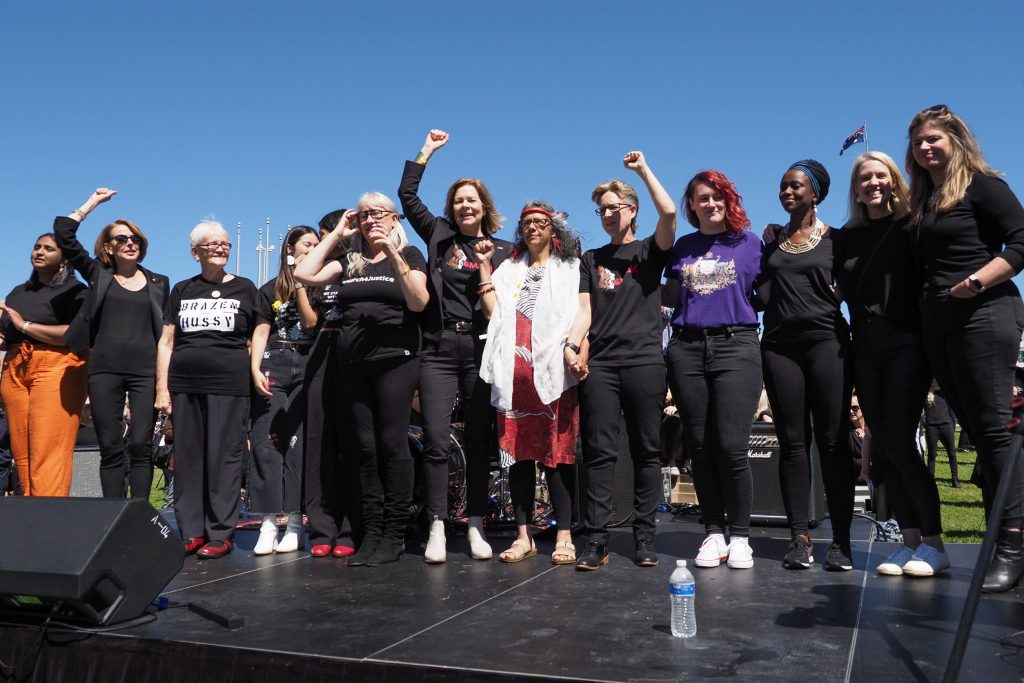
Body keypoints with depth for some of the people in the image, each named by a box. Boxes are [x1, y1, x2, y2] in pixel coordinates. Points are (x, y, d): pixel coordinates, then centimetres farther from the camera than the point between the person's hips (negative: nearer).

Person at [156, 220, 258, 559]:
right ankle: (191, 532, 12)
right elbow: (166, 342, 12)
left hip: (229, 384, -3)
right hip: (185, 385, 3)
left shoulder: (244, 288, 8)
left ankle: (221, 534, 3)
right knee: (188, 457, 4)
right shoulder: (182, 290, 14)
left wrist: (255, 376, -2)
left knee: (224, 457, -3)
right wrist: (162, 388, 4)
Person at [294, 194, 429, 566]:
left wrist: (393, 254, -13)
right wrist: (336, 234, 9)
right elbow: (303, 274, 6)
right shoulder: (349, 261, 19)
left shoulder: (409, 254, 7)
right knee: (365, 448, 3)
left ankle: (394, 535, 0)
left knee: (392, 444, -6)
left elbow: (418, 302, -8)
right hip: (352, 364, 4)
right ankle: (371, 534, 8)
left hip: (394, 360, -4)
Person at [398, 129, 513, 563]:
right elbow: (407, 195, 13)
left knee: (479, 440, 4)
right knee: (435, 441, -5)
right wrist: (427, 150, 16)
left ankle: (476, 526, 13)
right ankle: (437, 528, 1)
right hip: (439, 348, 1)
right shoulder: (439, 236, 14)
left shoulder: (503, 250, 11)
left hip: (481, 350, 0)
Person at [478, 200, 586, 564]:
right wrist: (484, 266, 8)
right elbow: (493, 310, 9)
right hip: (513, 372, 3)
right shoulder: (510, 269, 23)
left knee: (556, 453, -5)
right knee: (518, 453, 4)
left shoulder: (569, 268, 14)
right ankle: (524, 536, 11)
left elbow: (583, 311, -1)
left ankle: (564, 536, 0)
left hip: (552, 370, -3)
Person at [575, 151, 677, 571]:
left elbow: (668, 213, -9)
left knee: (647, 451, 2)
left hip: (644, 361, -1)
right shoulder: (591, 260, 18)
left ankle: (644, 537, 8)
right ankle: (595, 540, -2)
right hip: (599, 364, 2)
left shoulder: (650, 251, 11)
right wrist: (572, 344, -10)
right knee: (600, 452, -3)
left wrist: (643, 169, -2)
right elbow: (584, 309, 8)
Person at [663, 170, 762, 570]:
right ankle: (713, 533, 14)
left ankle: (739, 537, 3)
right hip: (687, 347, 3)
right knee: (700, 446, 4)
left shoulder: (749, 243, 9)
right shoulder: (684, 247, 16)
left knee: (731, 446, -10)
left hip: (736, 345, -3)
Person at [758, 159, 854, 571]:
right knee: (792, 441, 1)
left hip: (826, 340, -2)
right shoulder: (770, 240, 16)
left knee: (832, 441, -4)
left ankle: (841, 541, 1)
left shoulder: (835, 239, 9)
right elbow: (761, 293, 14)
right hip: (780, 344, 3)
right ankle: (800, 538, 4)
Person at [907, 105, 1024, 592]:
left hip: (984, 314, -7)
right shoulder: (921, 201, 19)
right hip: (938, 322, 7)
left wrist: (977, 281, -19)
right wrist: (929, 297, 5)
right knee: (976, 429, 7)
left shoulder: (982, 185, -1)